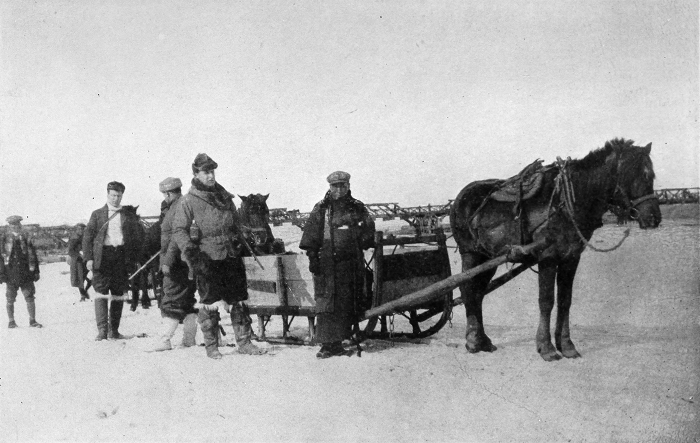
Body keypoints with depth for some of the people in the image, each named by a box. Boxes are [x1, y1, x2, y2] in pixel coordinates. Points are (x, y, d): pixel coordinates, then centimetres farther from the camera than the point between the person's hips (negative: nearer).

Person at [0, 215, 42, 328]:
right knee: (10, 300, 7)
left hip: (26, 274, 1)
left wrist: (36, 271, 7)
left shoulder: (26, 238, 7)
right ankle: (11, 321, 18)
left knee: (30, 298, -2)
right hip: (11, 275, -1)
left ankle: (32, 320, 5)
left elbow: (33, 255, 10)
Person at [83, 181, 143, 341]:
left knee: (118, 294, 4)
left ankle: (114, 330, 12)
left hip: (122, 256, 2)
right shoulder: (97, 214, 10)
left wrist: (136, 259, 3)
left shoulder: (129, 214, 12)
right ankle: (102, 330, -11)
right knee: (101, 292, -9)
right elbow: (87, 237, 6)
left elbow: (137, 237, 12)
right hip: (103, 256, -1)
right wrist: (88, 258, -6)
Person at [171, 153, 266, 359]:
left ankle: (244, 342, 15)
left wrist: (239, 246, 19)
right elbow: (178, 230, -6)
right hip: (207, 260, -4)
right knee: (210, 303, 1)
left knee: (238, 301, 6)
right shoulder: (187, 202, -2)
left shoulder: (225, 197, 14)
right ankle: (211, 346, 14)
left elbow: (236, 224, 23)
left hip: (231, 257, 5)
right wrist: (190, 252, -18)